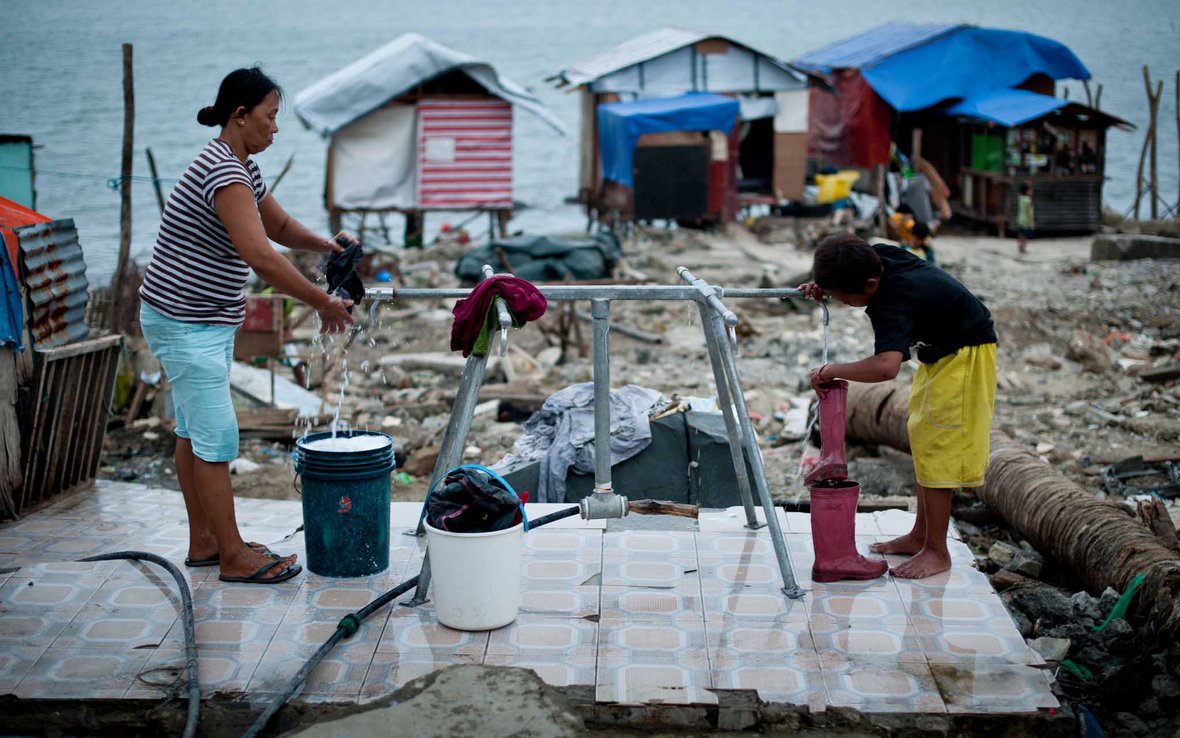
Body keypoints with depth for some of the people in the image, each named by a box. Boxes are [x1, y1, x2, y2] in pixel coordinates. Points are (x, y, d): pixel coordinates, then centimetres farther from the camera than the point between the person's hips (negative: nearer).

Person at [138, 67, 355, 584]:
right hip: (186, 324, -10)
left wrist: (326, 245, 6)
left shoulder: (240, 168, 10)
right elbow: (262, 258, -32)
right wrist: (322, 303, -24)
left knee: (195, 431, 15)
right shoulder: (223, 173, -23)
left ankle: (203, 542, 24)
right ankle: (234, 557, 3)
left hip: (204, 322, 10)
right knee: (216, 437, -5)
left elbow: (279, 225, 24)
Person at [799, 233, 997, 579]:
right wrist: (824, 287, -6)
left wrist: (832, 370, -40)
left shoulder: (893, 303, -36)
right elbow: (848, 277, 14)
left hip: (964, 355, -10)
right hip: (940, 348, 10)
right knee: (924, 442, 15)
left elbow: (886, 366, -53)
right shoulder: (876, 257, -13)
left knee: (935, 446, -11)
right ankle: (920, 535, 25)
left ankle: (937, 552, -4)